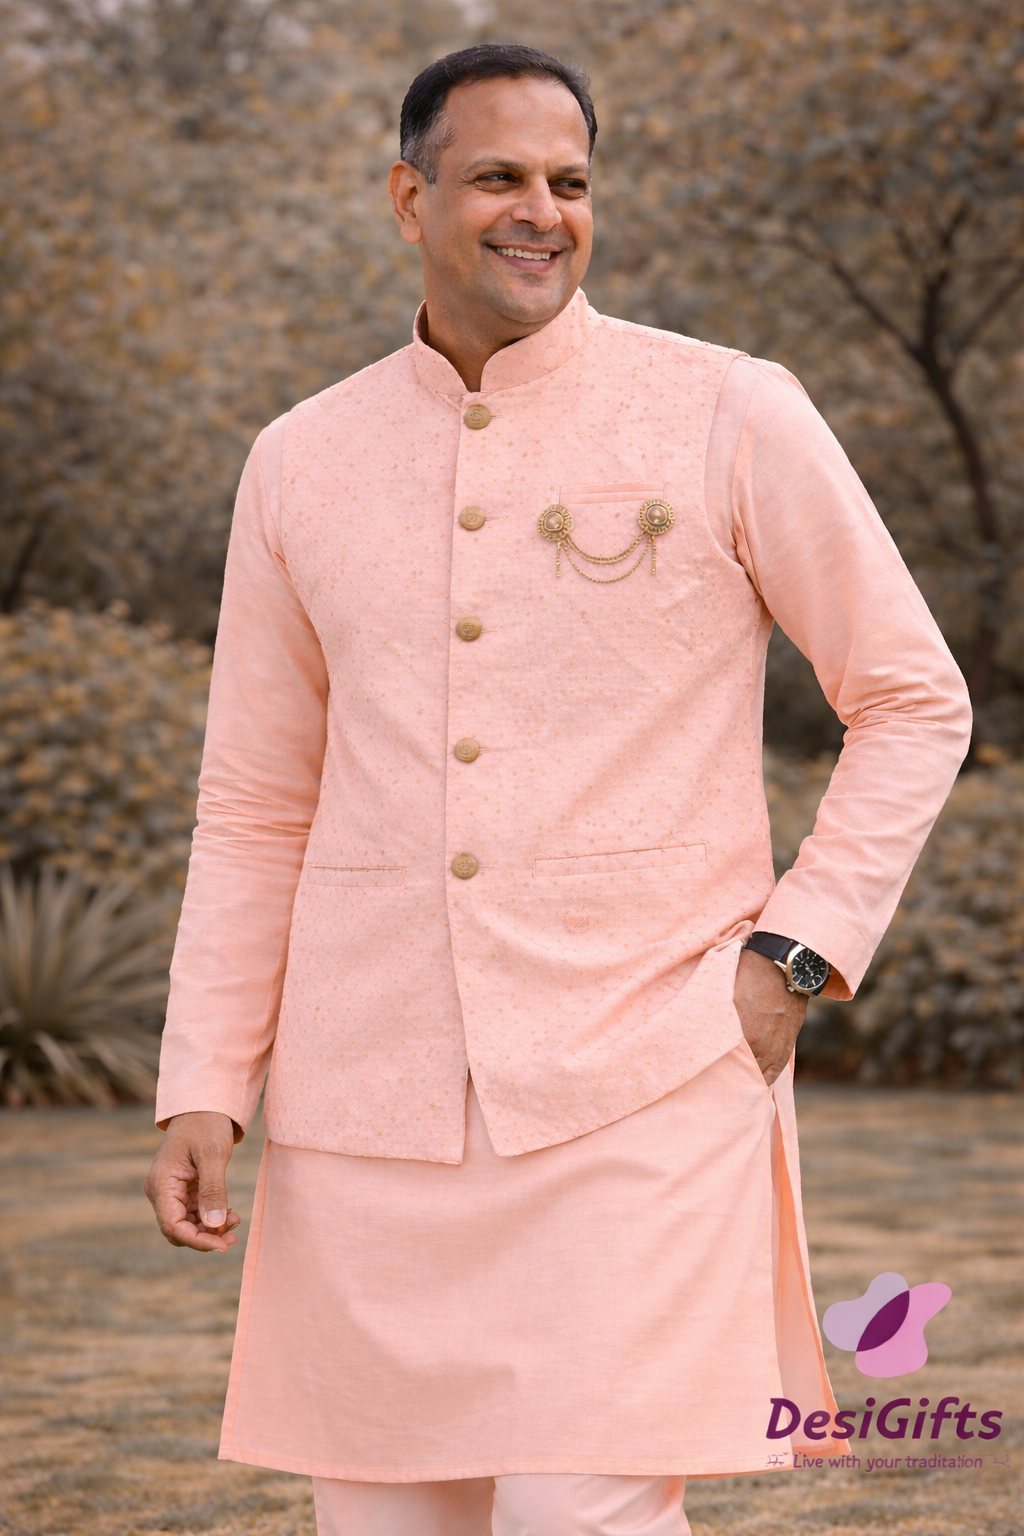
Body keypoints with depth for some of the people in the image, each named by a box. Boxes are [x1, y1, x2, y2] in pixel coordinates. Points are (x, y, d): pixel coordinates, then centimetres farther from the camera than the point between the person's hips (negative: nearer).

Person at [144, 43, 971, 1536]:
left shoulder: (733, 419, -2)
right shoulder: (304, 463, 8)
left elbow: (915, 703, 5)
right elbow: (257, 809, 13)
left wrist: (793, 958, -6)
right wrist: (203, 1091, 5)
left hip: (642, 1088, -4)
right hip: (372, 1106, 4)